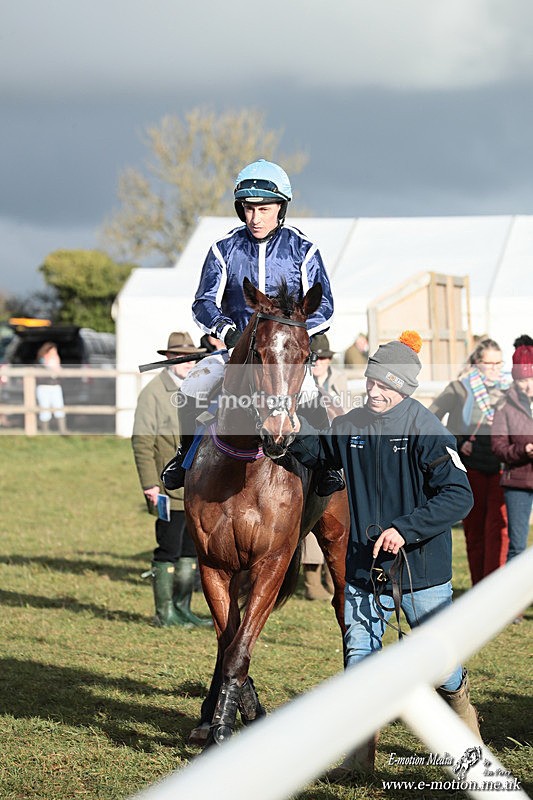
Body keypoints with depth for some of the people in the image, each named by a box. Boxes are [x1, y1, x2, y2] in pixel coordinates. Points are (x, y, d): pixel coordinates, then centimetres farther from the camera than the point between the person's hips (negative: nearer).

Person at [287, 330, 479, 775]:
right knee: (359, 658, 5)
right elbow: (314, 450, 20)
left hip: (420, 569, -4)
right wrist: (293, 425, -2)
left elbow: (458, 497, -21)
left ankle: (459, 697, 40)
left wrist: (405, 528, -29)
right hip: (363, 568, 4)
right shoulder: (352, 427, 1)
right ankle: (360, 751, 16)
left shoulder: (427, 431, -15)